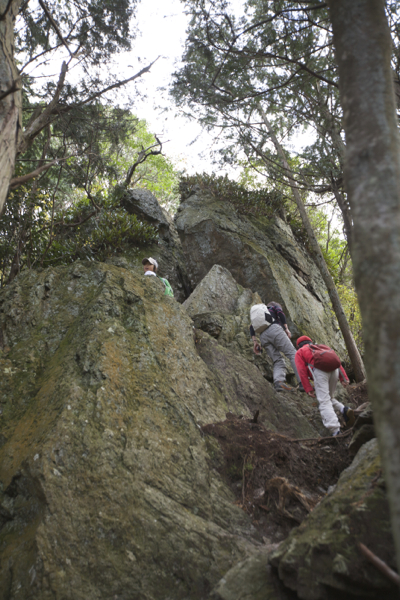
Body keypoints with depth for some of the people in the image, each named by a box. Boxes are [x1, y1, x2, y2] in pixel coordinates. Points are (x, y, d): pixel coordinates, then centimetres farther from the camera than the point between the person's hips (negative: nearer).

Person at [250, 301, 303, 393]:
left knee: (278, 362, 2)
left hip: (263, 336, 5)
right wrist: (286, 328, -4)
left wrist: (255, 341, 14)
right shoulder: (275, 307, 26)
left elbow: (252, 326, 22)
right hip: (274, 329, -5)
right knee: (292, 354, -8)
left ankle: (278, 381, -28)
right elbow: (280, 313, 2)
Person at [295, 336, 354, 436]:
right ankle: (344, 410, -4)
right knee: (329, 398, 22)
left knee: (324, 402, -8)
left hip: (319, 370, -5)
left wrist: (308, 389, 2)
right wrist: (344, 378, 11)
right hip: (334, 370, 5)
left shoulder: (299, 352, 24)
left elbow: (302, 371, 7)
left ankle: (335, 430, -23)